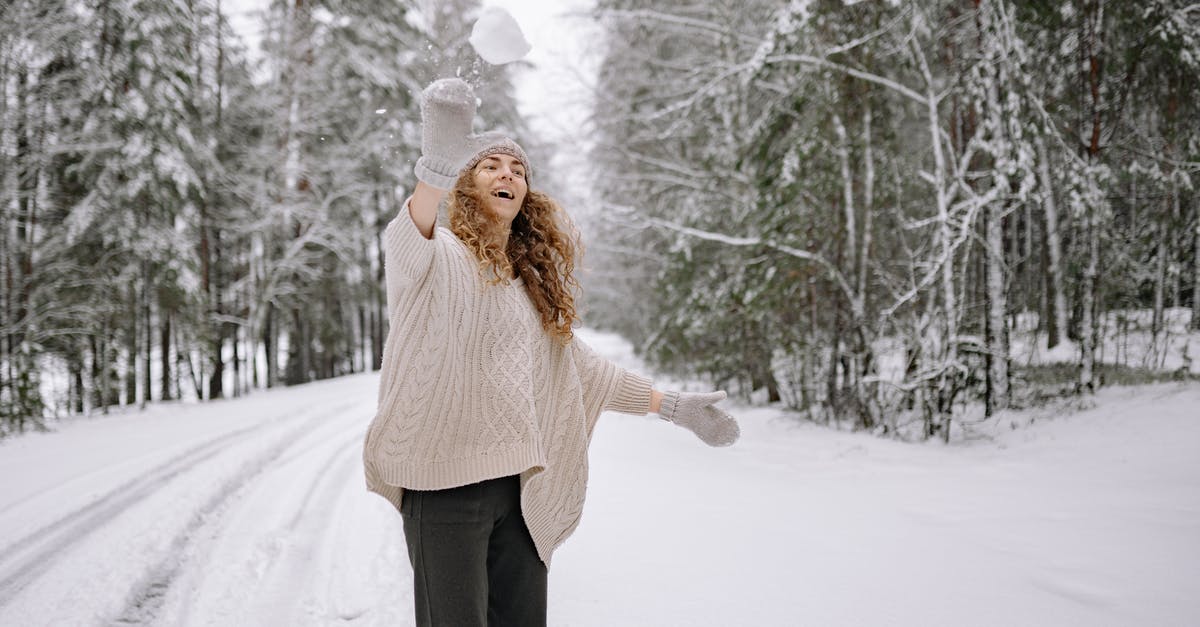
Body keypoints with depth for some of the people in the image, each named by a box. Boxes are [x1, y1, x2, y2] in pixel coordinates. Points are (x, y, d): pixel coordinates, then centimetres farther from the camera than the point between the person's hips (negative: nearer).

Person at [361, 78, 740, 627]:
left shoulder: (534, 279, 16)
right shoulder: (442, 254, -5)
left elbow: (579, 364, 25)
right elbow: (407, 245, -30)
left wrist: (670, 405, 24)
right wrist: (436, 171, -52)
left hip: (521, 486, 6)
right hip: (447, 481, -6)